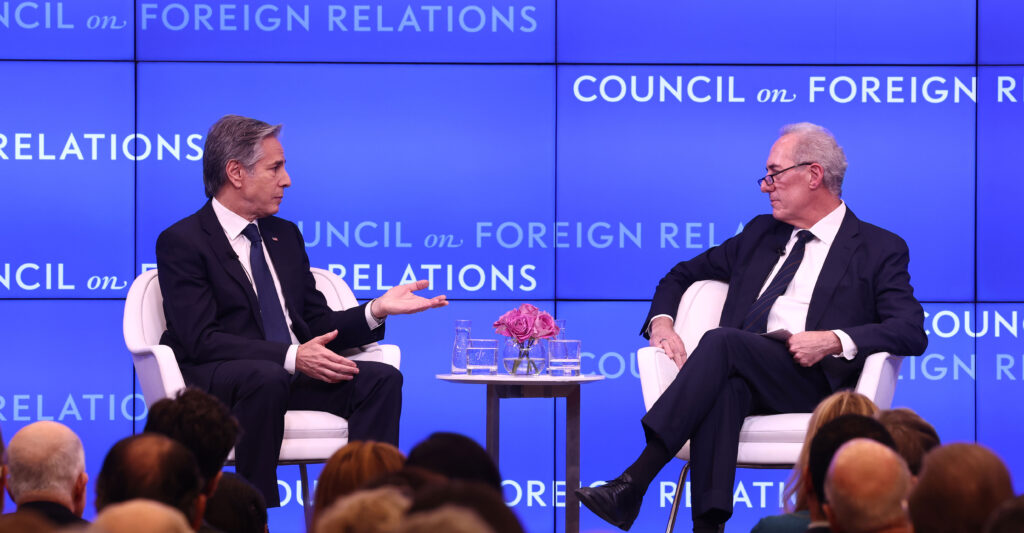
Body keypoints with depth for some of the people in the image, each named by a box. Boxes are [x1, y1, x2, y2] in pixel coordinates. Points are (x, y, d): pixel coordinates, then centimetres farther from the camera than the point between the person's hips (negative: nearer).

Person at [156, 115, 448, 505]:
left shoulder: (285, 236, 20)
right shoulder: (182, 242, -4)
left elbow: (317, 326, 19)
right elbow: (202, 340, -16)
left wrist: (376, 310, 0)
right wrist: (290, 357, -25)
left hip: (292, 373, 7)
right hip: (215, 382, -7)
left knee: (381, 379, -18)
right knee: (266, 378, -39)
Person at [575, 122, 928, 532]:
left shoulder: (880, 249, 11)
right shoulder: (761, 233, 28)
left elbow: (912, 332, -3)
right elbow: (681, 276, 34)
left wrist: (835, 341, -19)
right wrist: (661, 324, 11)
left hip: (813, 380, -4)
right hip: (744, 378, 4)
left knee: (721, 341, -32)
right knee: (722, 387, -36)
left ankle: (633, 484, -41)